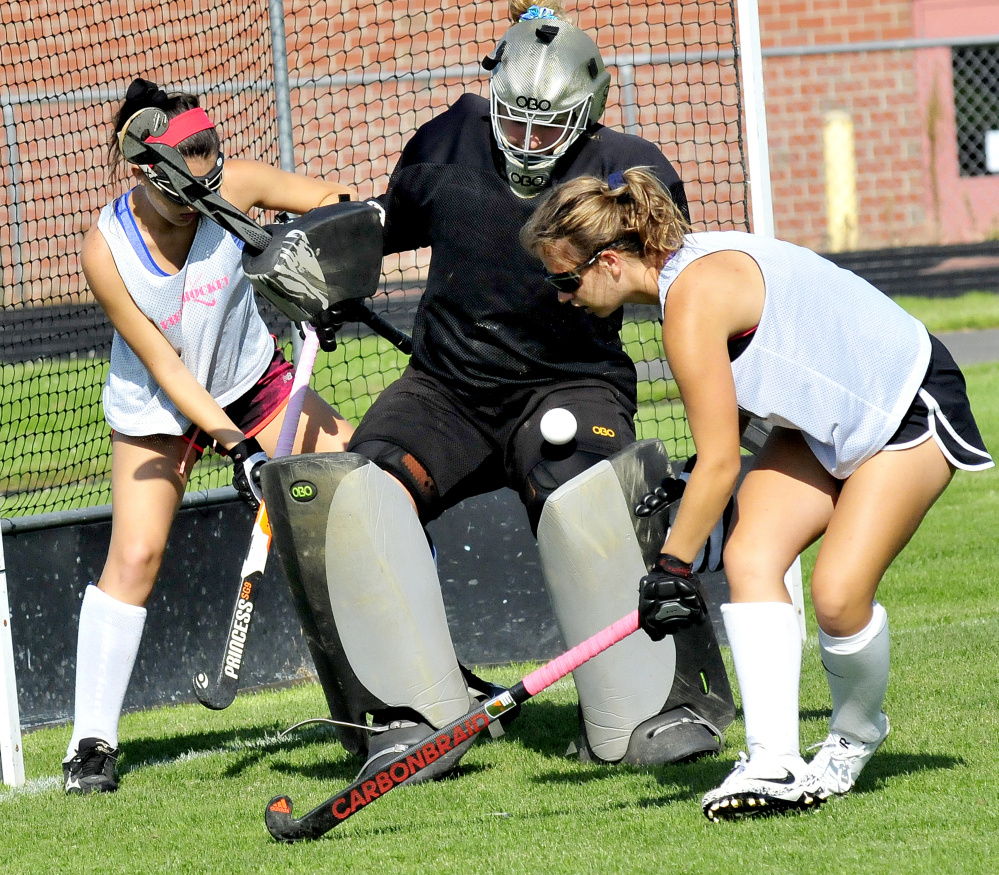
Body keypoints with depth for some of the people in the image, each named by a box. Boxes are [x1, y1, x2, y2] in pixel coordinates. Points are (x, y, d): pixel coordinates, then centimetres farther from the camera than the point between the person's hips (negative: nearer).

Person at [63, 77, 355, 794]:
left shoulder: (233, 186, -22)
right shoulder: (106, 252, -26)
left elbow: (335, 200, -9)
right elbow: (165, 366, -21)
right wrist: (237, 446, -26)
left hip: (251, 381, 3)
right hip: (157, 409, -3)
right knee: (136, 553, -16)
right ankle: (92, 741, -7)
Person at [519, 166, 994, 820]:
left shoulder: (694, 301, -29)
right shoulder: (685, 266, -1)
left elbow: (719, 464, -27)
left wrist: (673, 565, -20)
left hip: (909, 408, -9)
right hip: (822, 420, 9)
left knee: (839, 594, -21)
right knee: (751, 557, -12)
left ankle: (857, 735, 10)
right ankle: (775, 765, -21)